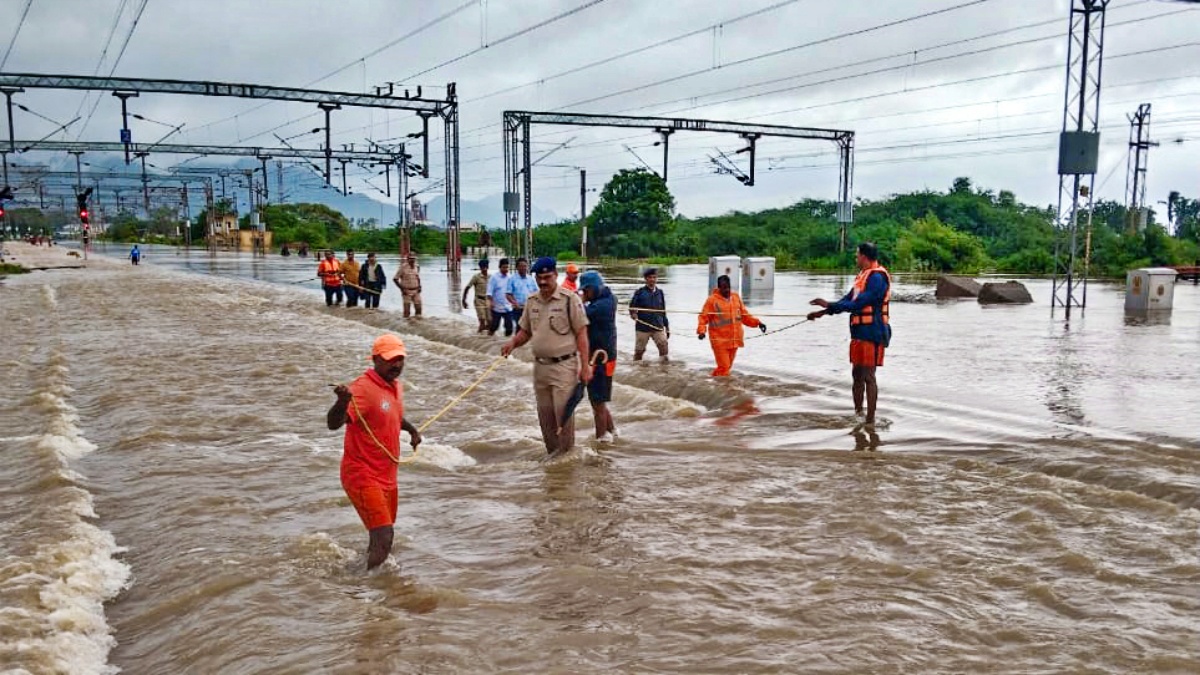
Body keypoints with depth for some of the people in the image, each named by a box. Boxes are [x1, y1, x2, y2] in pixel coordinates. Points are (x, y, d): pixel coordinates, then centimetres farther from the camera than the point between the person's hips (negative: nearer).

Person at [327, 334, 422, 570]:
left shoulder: (397, 387, 8)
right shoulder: (363, 388, -20)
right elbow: (333, 424, -34)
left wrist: (411, 429, 19)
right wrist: (342, 401, -52)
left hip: (387, 477, 9)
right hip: (363, 475, -9)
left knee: (381, 536, 22)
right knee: (383, 537, -16)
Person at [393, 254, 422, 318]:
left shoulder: (416, 267, 6)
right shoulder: (403, 267, -10)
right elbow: (395, 279, -8)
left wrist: (419, 286, 5)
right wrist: (402, 288, -12)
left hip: (416, 291, 5)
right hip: (407, 291, -5)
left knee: (418, 307, 3)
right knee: (407, 309, -3)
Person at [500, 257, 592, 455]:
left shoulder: (569, 299, -9)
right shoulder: (532, 301, 9)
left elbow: (581, 333, -9)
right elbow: (525, 331, 17)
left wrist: (585, 366, -13)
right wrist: (513, 342, -5)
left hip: (564, 366, -6)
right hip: (540, 366, 6)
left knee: (563, 414, -5)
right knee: (545, 415, 12)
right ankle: (552, 453, 26)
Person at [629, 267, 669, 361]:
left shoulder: (660, 293, 10)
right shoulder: (640, 292, -1)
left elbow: (663, 312, 15)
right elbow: (632, 307, -1)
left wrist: (667, 327, 15)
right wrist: (633, 313, -23)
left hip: (658, 328, 2)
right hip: (642, 328, -2)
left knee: (663, 347, -11)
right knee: (639, 350, 5)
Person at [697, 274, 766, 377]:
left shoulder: (736, 297, 9)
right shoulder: (712, 300, -7)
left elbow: (744, 315, 15)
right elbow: (703, 317, -7)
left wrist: (757, 323, 6)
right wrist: (701, 330, -22)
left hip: (734, 340, 6)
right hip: (720, 341, -6)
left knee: (727, 366, 14)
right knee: (724, 368, -9)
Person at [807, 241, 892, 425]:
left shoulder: (877, 277, -16)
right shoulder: (862, 275, 14)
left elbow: (858, 304, -21)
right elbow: (848, 300, 18)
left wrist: (828, 306, -18)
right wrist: (822, 312, 12)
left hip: (872, 333, -9)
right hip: (859, 332, 9)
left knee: (868, 376, -6)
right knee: (857, 375, 14)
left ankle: (870, 419, -1)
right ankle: (857, 414, 23)